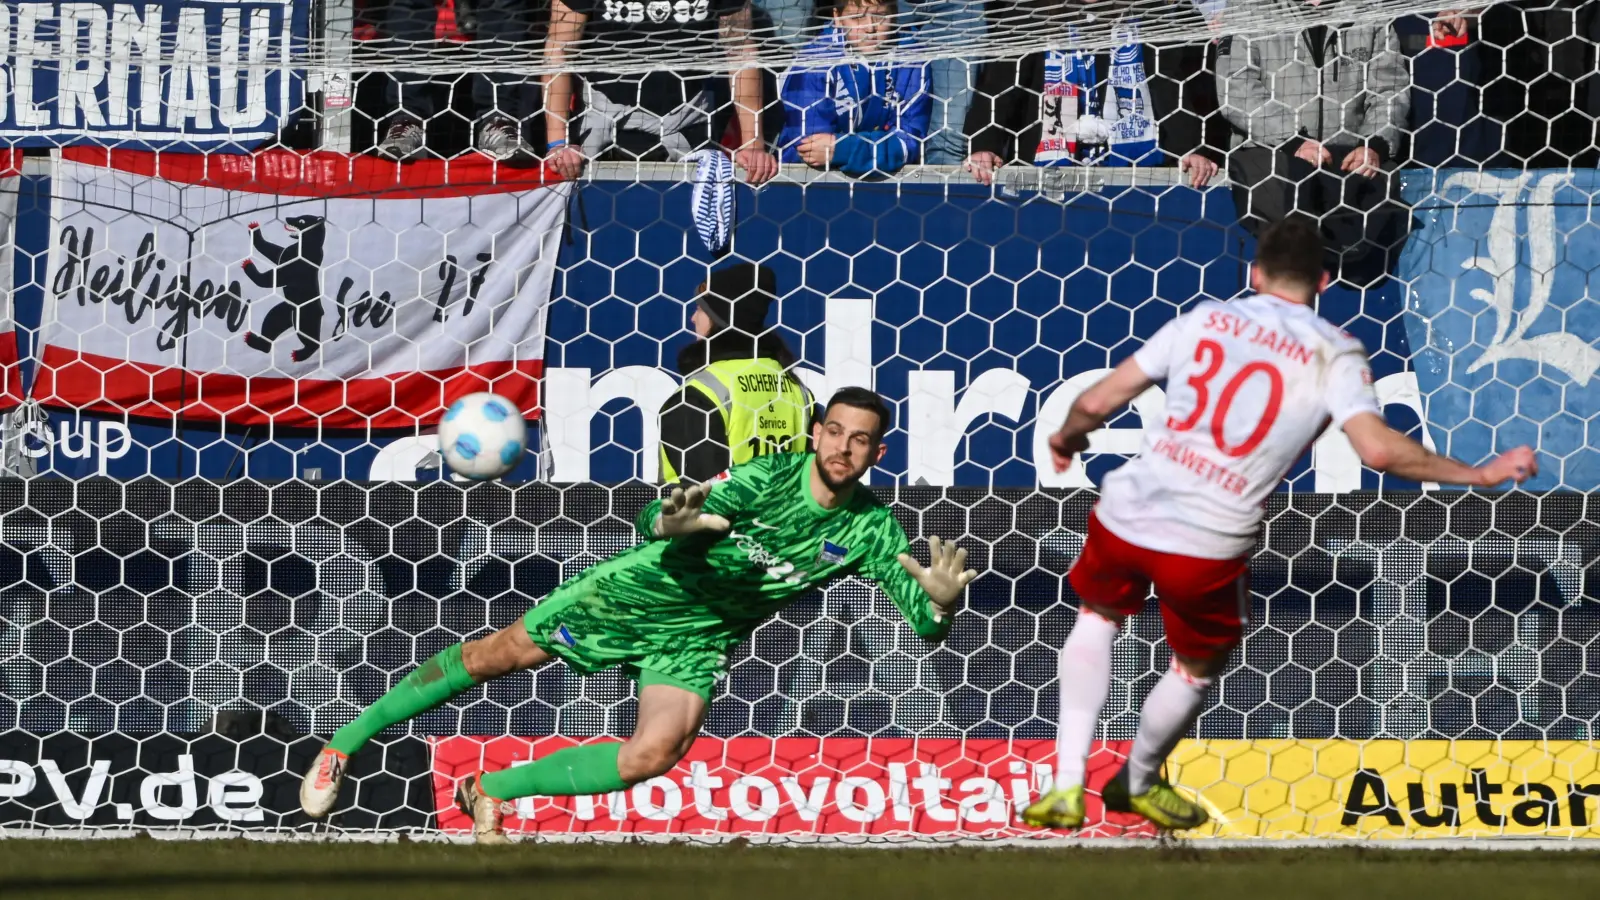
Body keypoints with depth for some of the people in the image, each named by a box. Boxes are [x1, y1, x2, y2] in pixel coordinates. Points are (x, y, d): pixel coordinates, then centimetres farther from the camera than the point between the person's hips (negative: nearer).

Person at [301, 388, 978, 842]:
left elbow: (924, 625, -12)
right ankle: (345, 742, 17)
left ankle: (492, 791, -1)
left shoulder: (870, 529, -13)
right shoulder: (768, 478, -24)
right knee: (495, 656, -1)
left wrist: (940, 601, -38)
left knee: (655, 755, -21)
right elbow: (656, 522, -29)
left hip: (697, 640, 3)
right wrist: (673, 523, -55)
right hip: (638, 593, -3)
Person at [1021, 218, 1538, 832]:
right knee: (1200, 666, 28)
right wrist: (1479, 475, -3)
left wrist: (1067, 437, 29)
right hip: (1209, 547, -2)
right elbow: (1379, 449, -13)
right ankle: (1137, 783, 50)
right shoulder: (1334, 354, 1)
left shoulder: (1205, 319, 8)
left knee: (1099, 615, 33)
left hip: (1126, 514, 2)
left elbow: (1099, 401, 7)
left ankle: (1067, 785, 26)